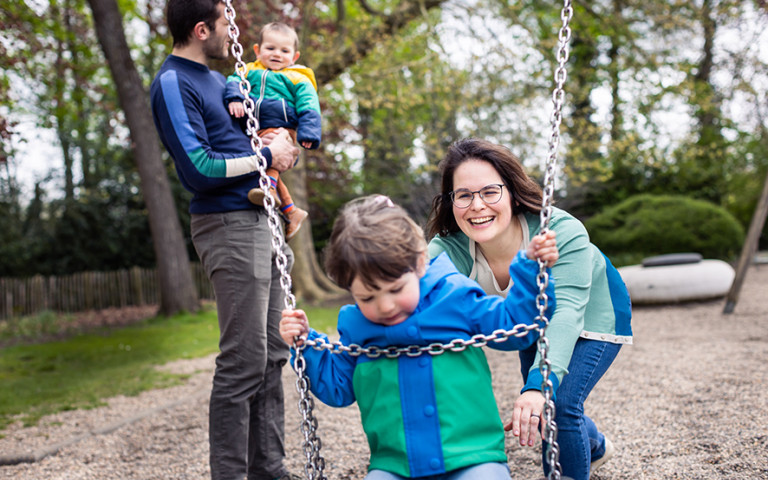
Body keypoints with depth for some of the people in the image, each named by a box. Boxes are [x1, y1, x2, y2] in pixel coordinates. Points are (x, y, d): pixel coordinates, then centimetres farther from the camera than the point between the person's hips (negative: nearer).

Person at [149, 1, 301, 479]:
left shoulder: (215, 79, 20)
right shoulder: (173, 83, -8)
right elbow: (198, 169, -18)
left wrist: (283, 146, 10)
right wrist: (266, 157, -8)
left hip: (260, 220, 9)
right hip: (229, 225, -9)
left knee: (272, 355, 10)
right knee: (245, 361, -9)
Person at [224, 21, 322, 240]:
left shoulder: (297, 80, 13)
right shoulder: (249, 71, 22)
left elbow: (308, 108, 3)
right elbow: (234, 81, 4)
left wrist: (308, 132, -14)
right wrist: (234, 98, -19)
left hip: (281, 128, -5)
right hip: (253, 131, 5)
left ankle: (270, 188, -53)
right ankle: (291, 211, 13)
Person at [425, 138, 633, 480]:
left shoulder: (562, 232, -41)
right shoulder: (447, 251, -32)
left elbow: (566, 312, -52)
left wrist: (540, 385, -68)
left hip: (594, 315, -5)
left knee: (558, 405, -22)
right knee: (536, 407, 18)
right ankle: (596, 446, 51)